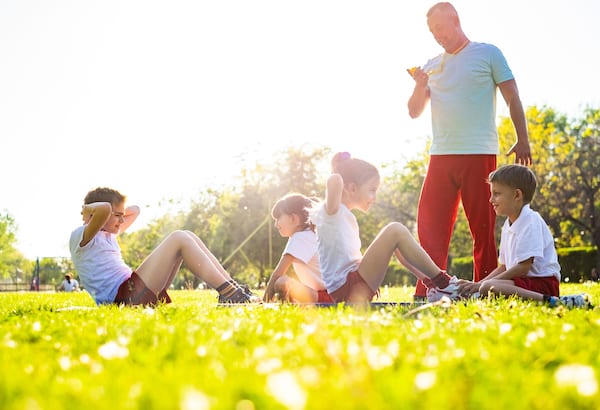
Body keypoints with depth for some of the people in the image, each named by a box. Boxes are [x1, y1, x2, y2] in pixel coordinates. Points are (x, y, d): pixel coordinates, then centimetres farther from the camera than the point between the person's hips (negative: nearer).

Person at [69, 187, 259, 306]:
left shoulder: (107, 235, 26)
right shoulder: (81, 236, -3)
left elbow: (134, 211, 40)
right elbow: (104, 209, -25)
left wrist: (118, 211, 25)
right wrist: (87, 209, -5)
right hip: (125, 295, -10)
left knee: (187, 237, 7)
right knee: (179, 239, -12)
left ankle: (234, 289, -1)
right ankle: (227, 293, -15)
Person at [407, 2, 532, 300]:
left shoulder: (488, 54, 5)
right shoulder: (432, 65, 17)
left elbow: (513, 98, 4)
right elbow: (414, 112, 15)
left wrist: (522, 140, -4)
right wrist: (420, 86, -4)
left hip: (479, 154, -4)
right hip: (440, 156, 4)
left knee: (483, 228, -3)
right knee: (429, 228, 0)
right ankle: (426, 294, 4)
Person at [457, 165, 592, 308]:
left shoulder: (531, 221, -11)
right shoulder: (508, 225, 19)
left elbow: (523, 268, -18)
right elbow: (503, 267, 21)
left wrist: (482, 284, -15)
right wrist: (478, 284, 5)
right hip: (524, 280, 9)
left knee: (488, 288, -31)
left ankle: (549, 300, -34)